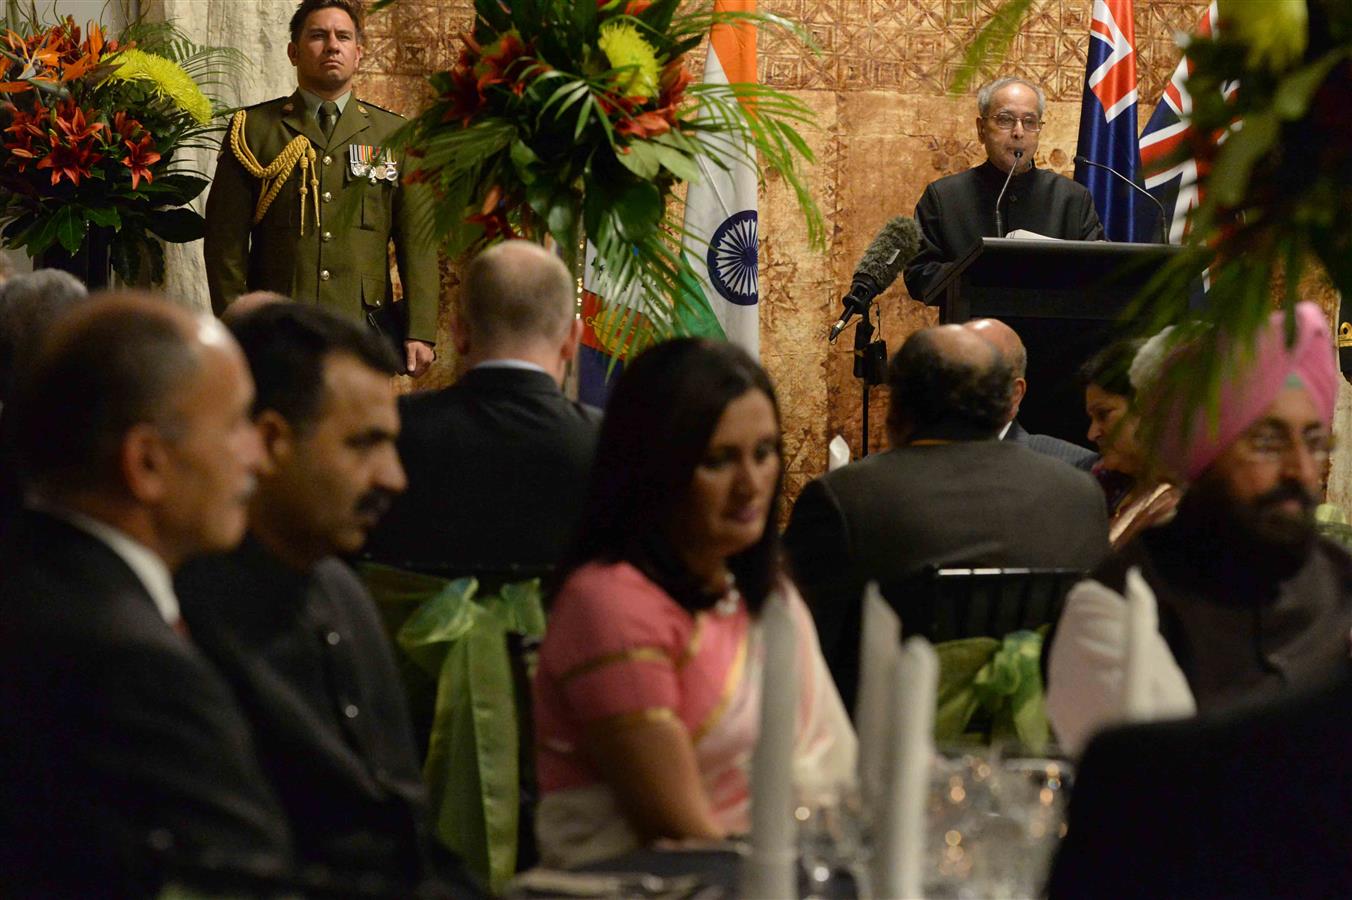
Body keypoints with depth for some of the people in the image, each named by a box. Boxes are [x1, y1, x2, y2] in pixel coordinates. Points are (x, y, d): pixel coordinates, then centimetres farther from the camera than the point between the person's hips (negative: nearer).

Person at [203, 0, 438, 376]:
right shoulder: (253, 130, 8)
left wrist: (420, 333, -1)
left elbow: (418, 243, 8)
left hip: (365, 331, 1)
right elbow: (226, 241, 5)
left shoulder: (395, 136, 11)